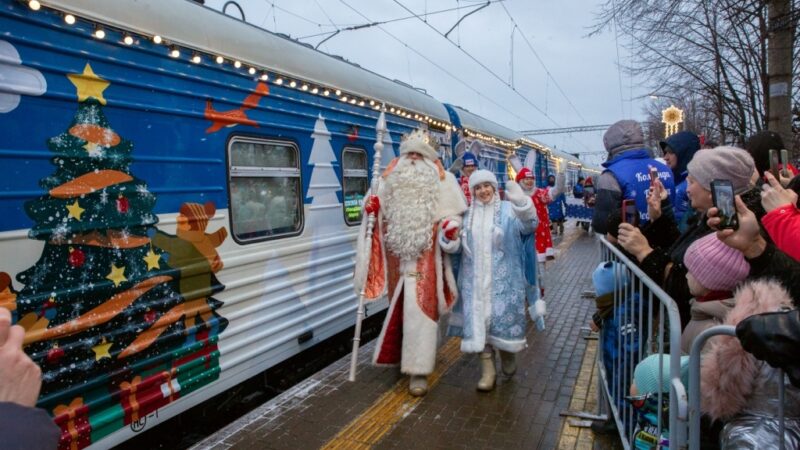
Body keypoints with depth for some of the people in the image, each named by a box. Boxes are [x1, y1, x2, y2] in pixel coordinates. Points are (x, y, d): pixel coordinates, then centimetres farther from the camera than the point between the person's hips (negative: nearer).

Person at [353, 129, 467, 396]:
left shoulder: (442, 180, 2)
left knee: (420, 310, -6)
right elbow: (381, 214, 15)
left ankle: (418, 370, 2)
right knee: (400, 308, 14)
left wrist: (450, 225, -20)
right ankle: (407, 355, 36)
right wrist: (372, 207, -7)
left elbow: (453, 213, 2)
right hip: (397, 256, 4)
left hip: (425, 257, -3)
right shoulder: (389, 178, 11)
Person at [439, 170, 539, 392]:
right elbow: (459, 247, 13)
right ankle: (488, 370, 11)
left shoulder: (508, 210, 2)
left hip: (502, 278, -2)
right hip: (475, 278, 3)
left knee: (503, 316, 2)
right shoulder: (467, 214, 11)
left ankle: (508, 353, 33)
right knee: (479, 319, 1)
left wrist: (521, 203, -37)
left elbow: (528, 226, -18)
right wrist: (450, 239, -11)